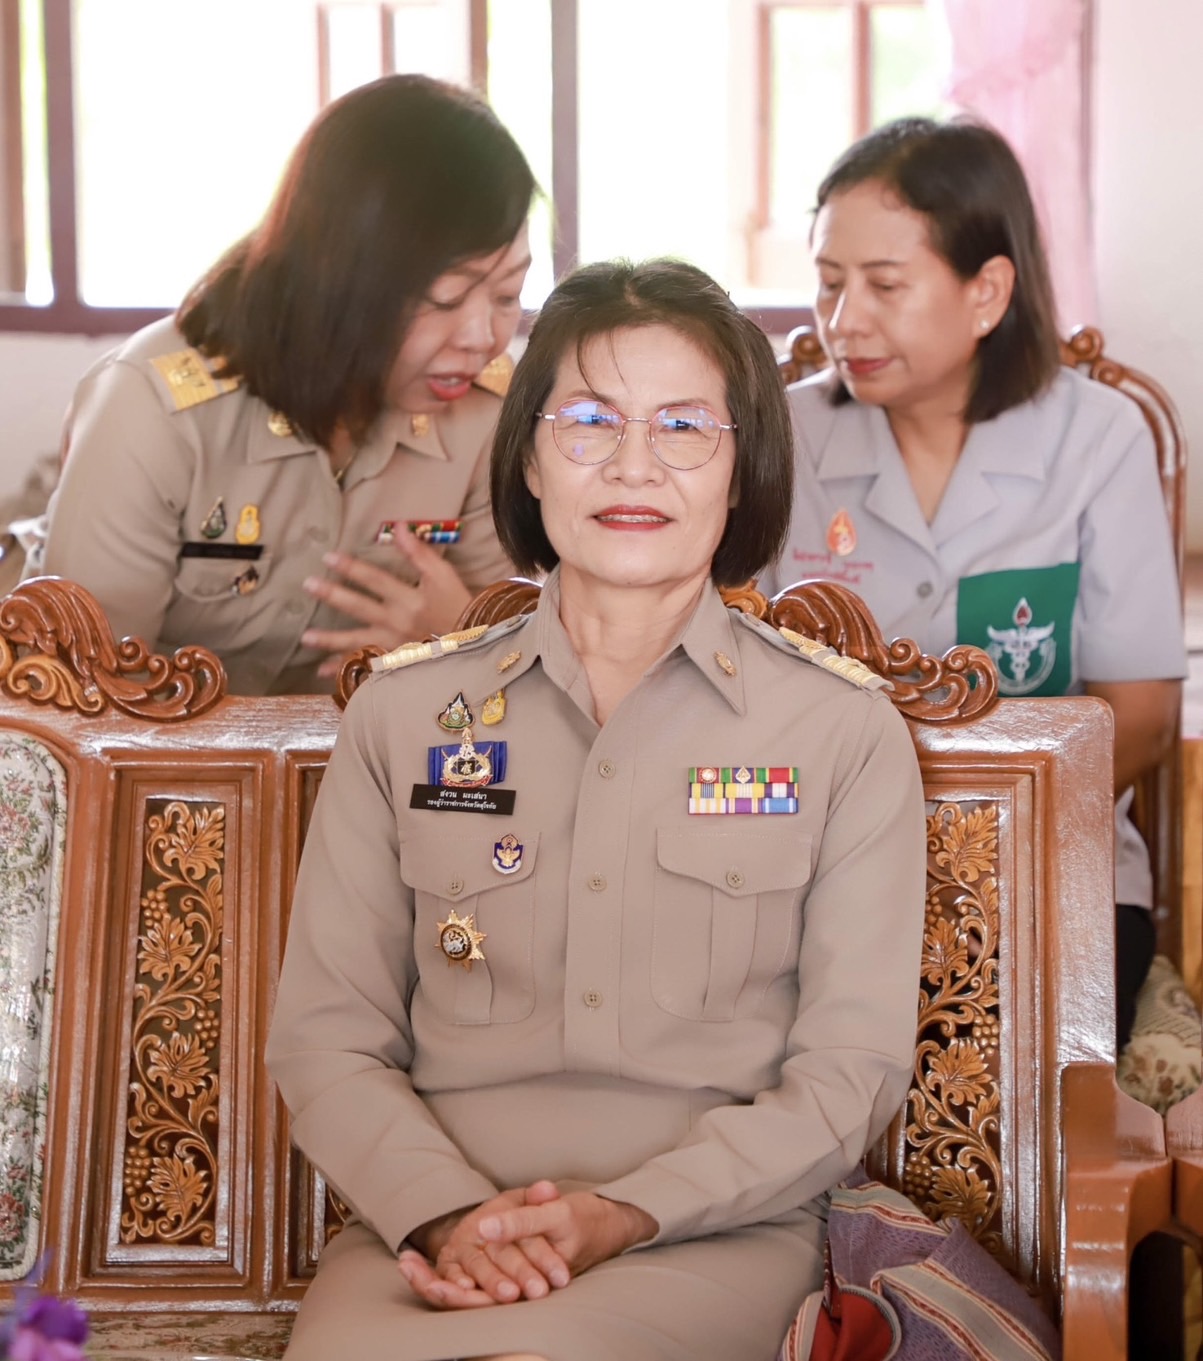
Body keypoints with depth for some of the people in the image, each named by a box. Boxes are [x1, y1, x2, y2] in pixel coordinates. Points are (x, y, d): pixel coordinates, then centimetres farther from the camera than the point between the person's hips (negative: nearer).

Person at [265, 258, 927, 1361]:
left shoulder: (847, 730, 6)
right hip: (426, 1223, 2)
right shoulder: (404, 713, 11)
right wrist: (447, 1213, -12)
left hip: (715, 1231, -2)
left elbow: (851, 1065, 1)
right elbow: (326, 1039, 7)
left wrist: (629, 1212, -13)